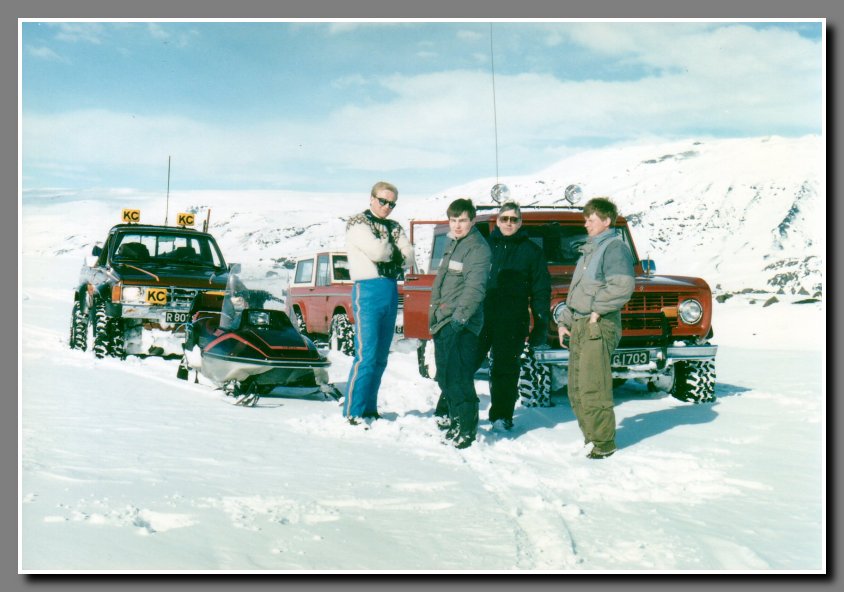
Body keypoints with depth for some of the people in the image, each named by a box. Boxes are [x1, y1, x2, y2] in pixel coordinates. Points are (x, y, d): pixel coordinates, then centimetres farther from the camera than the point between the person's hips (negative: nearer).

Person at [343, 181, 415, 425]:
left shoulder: (395, 228, 19)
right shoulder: (357, 224, -1)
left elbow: (409, 256, 6)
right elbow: (376, 251, -15)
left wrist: (388, 254, -8)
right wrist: (395, 251, 3)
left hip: (391, 291, 7)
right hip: (368, 290, -7)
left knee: (381, 357, 8)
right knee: (366, 355, -12)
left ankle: (369, 409, 15)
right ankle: (352, 412, -8)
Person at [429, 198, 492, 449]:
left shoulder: (478, 249, -12)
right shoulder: (452, 244, 18)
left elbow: (475, 288, -22)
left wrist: (459, 317, -28)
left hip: (461, 326, -9)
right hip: (442, 323, 9)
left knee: (458, 378, -10)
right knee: (445, 375, 20)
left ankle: (465, 428, -5)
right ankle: (445, 417, 34)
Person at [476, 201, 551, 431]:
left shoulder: (531, 251, 8)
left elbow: (541, 290, 6)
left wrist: (541, 325, -1)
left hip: (513, 322, -1)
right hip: (480, 315, 1)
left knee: (506, 370, 2)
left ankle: (502, 416, 12)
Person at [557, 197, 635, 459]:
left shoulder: (614, 247, -7)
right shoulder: (588, 250, 23)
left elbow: (623, 286, -21)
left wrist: (597, 309, -16)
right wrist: (564, 321, 20)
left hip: (598, 327, -9)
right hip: (579, 327, 9)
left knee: (593, 389, -10)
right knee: (576, 390, 10)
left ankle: (604, 443, -3)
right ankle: (590, 437, 19)